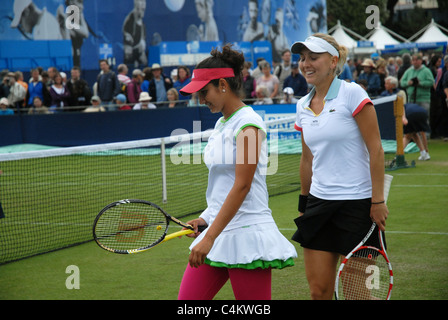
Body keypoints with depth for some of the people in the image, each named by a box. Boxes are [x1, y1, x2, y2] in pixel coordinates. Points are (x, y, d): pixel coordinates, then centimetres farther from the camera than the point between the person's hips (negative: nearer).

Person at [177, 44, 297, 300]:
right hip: (218, 232, 8)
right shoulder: (221, 124, 15)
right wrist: (206, 219, 7)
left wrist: (209, 238, -20)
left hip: (246, 233, -8)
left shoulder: (248, 124, -12)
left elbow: (241, 187, -18)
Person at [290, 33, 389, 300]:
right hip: (319, 203, 6)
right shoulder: (303, 106, 10)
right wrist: (304, 204, 20)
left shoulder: (352, 94, -9)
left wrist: (378, 201, -14)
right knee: (318, 288, 3)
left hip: (357, 203, -6)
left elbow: (376, 150, -11)